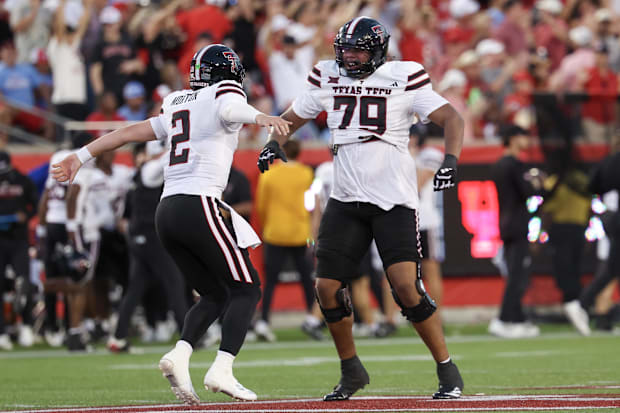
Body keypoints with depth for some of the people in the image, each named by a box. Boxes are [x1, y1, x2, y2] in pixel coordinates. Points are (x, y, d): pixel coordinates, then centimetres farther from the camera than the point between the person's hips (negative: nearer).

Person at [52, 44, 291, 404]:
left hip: (167, 211, 8)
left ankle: (180, 355, -7)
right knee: (247, 287, -1)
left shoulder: (177, 108, 24)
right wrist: (259, 117, -42)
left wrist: (81, 157, 34)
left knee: (215, 294, 16)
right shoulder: (224, 94, 3)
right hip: (199, 205, -8)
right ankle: (222, 369, -17)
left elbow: (129, 132, 28)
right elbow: (230, 108, -22)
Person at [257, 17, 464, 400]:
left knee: (406, 285, -17)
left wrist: (451, 160, -23)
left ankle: (448, 372, -5)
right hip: (346, 200, 5)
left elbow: (451, 118, -6)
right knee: (327, 287, 1)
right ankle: (352, 371, 21)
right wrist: (275, 143, 2)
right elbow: (292, 117, 21)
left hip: (394, 200, -5)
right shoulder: (327, 79, 8)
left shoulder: (402, 79, -4)